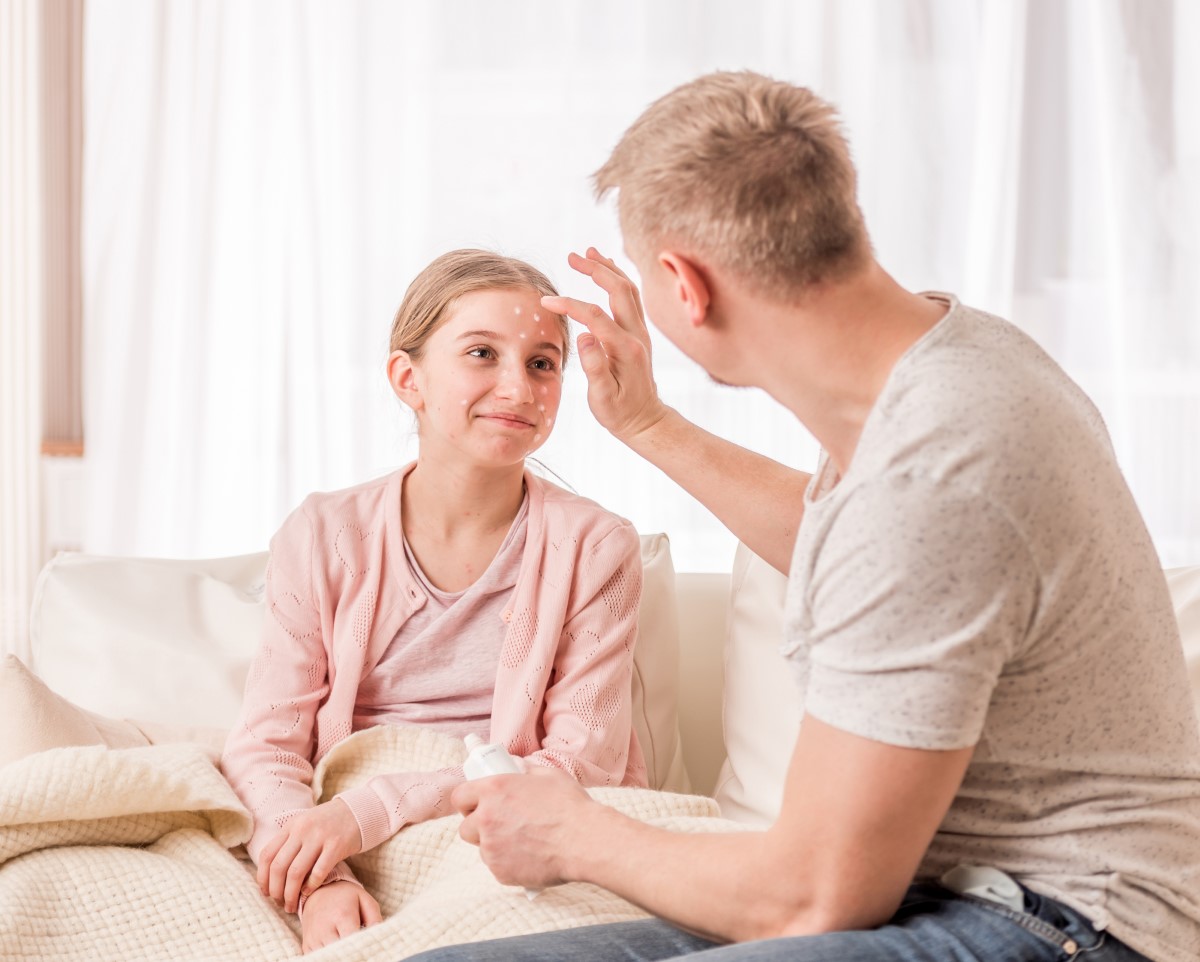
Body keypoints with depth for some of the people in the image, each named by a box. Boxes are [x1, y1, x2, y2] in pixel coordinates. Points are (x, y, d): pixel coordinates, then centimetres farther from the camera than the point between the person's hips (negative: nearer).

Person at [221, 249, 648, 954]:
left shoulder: (595, 549, -1)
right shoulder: (323, 538, 4)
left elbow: (586, 765, -6)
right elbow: (265, 749, 1)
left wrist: (371, 809, -17)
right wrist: (321, 881, -20)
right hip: (356, 876, 2)